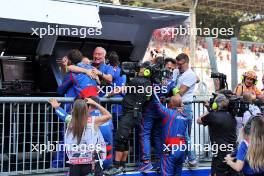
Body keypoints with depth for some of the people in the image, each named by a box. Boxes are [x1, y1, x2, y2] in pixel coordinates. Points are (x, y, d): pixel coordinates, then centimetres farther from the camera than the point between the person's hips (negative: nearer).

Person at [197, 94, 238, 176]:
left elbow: (198, 120, 7)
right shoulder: (231, 116, 7)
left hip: (220, 154, -6)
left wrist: (209, 111, 13)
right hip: (233, 153, 6)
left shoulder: (212, 116, -11)